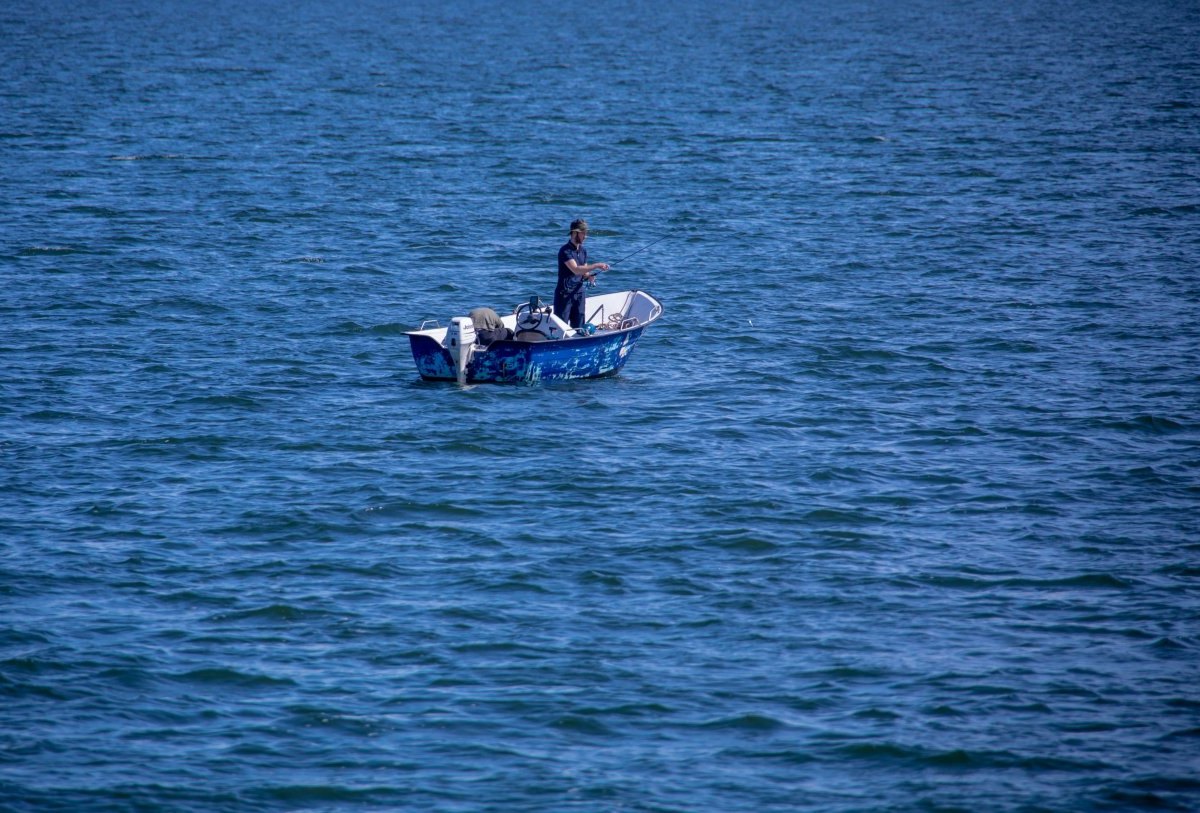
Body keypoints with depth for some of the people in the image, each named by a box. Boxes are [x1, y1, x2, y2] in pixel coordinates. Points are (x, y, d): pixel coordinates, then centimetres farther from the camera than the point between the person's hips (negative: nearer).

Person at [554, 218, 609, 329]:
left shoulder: (583, 251, 11)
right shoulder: (565, 251, -14)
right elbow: (576, 269, -25)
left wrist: (588, 277, -6)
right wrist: (596, 266, -24)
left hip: (579, 292, 7)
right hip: (564, 293, -7)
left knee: (578, 326, 7)